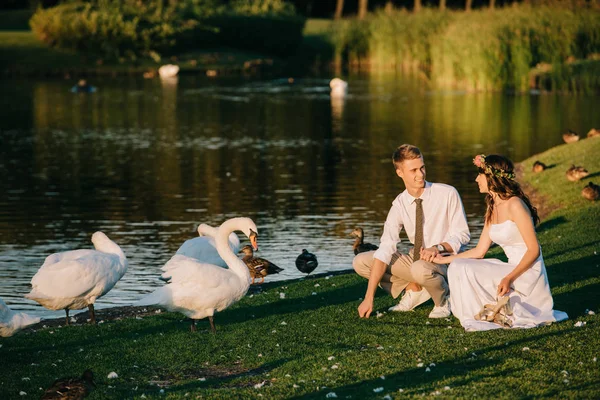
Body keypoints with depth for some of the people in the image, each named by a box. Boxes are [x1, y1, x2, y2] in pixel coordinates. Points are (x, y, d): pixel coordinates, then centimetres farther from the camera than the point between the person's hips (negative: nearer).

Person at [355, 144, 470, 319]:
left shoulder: (447, 194, -16)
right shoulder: (400, 204, -8)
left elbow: (462, 234, -10)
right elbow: (385, 249, -14)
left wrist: (438, 247, -33)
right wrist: (369, 298, -20)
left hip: (444, 259, -5)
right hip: (416, 258, 5)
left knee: (420, 269, -40)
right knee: (361, 262, -7)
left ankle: (443, 301, -8)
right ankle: (413, 289, 0)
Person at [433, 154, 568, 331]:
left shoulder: (514, 205, -16)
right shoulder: (492, 209, 11)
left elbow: (534, 250, -18)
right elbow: (479, 251, 14)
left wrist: (509, 277, -28)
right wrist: (444, 259, 16)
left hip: (528, 273, -9)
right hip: (512, 269, 9)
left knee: (466, 270, -16)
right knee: (457, 267, 5)